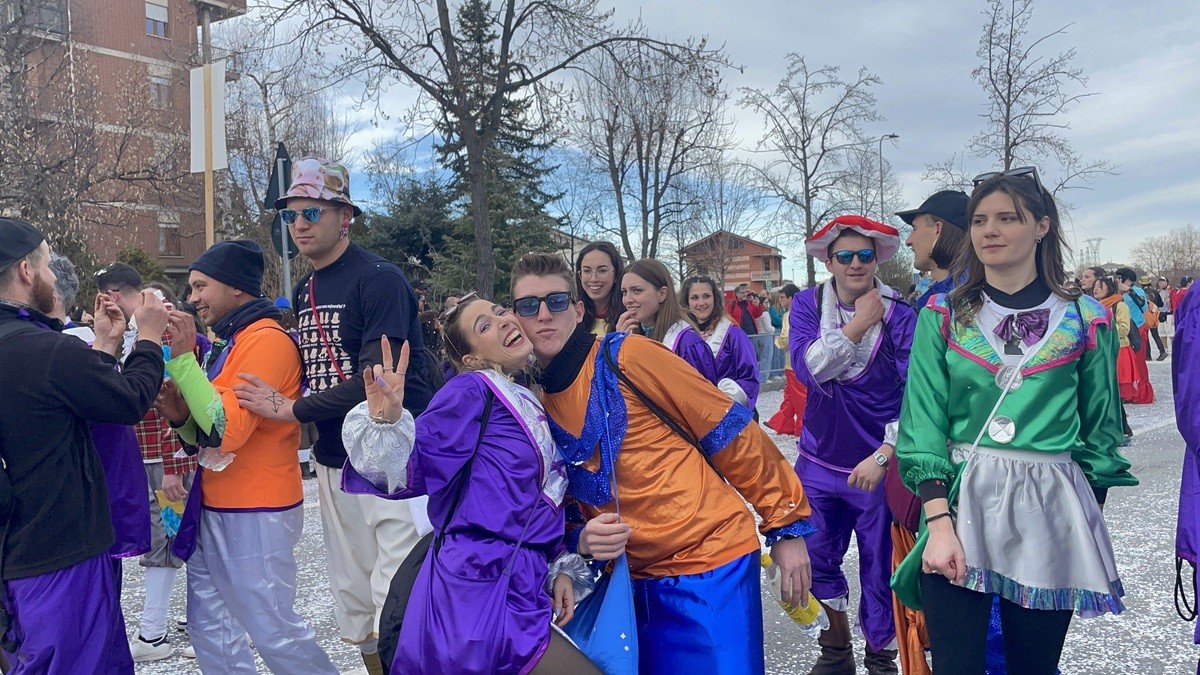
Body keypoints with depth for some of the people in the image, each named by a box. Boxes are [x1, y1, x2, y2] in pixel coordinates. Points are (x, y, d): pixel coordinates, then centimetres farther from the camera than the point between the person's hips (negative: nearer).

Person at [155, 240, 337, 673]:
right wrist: (182, 418, -1)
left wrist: (182, 358, -21)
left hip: (255, 515, -10)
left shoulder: (266, 339, -15)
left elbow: (228, 429, -23)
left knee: (274, 630, -2)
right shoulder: (230, 340, 15)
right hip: (215, 508, 10)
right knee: (209, 627, 15)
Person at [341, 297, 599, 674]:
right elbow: (411, 470, -17)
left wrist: (560, 567, 10)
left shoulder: (531, 406, 16)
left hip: (519, 586, 9)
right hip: (480, 590, -9)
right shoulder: (473, 391, -10)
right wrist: (386, 421, -36)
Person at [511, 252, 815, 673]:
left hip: (711, 562, -5)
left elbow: (729, 431, -8)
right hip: (633, 578, 5)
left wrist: (786, 523, -6)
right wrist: (581, 540, -9)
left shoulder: (627, 357, -11)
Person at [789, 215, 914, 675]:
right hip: (819, 462, 3)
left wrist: (883, 456, -19)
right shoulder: (808, 304, -2)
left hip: (878, 464, -3)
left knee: (879, 567, 7)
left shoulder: (899, 314, -8)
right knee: (816, 560, 13)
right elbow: (807, 366, -17)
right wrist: (858, 324, -19)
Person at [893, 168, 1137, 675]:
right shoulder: (942, 315, 3)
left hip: (1048, 516, 1)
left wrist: (1089, 516, 10)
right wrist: (939, 520, -13)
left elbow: (1101, 431, 10)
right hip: (958, 505, 0)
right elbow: (922, 424, -4)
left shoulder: (1086, 320, 4)